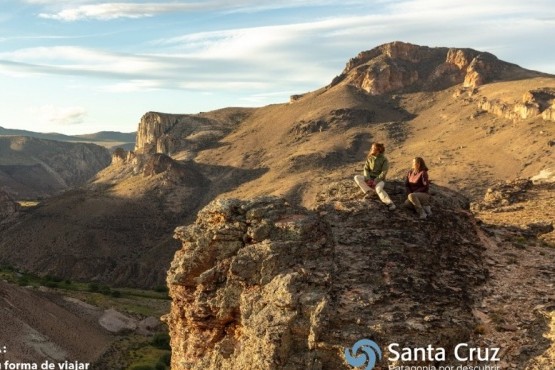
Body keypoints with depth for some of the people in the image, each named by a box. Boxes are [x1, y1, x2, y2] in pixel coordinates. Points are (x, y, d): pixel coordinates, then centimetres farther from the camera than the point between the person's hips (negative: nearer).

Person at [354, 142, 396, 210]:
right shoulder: (369, 158, 4)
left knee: (378, 189, -39)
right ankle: (369, 191, -25)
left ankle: (390, 203, -44)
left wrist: (375, 181, -25)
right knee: (356, 177, -19)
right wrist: (368, 179, -17)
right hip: (370, 178, 5)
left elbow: (383, 173, -15)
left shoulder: (384, 160, -10)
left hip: (379, 179, -5)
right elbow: (366, 169, 0)